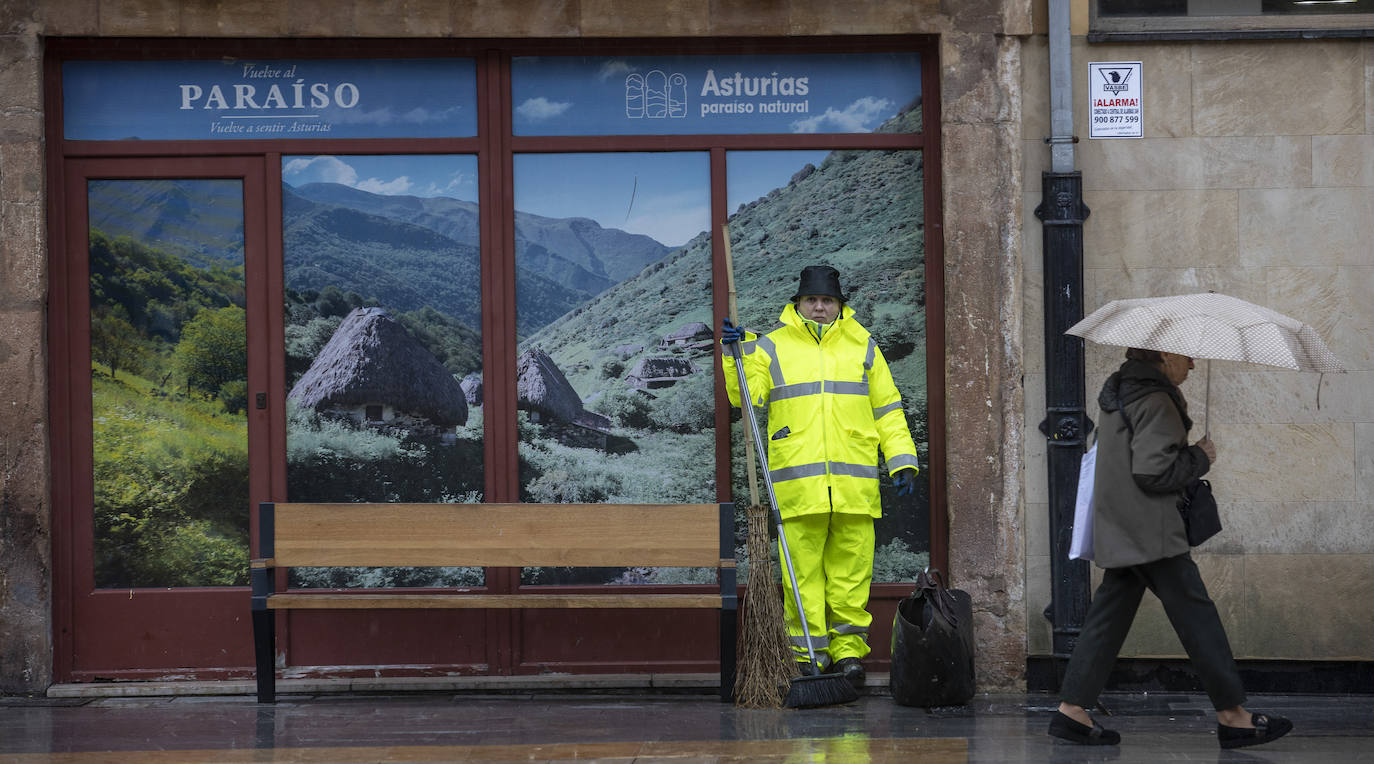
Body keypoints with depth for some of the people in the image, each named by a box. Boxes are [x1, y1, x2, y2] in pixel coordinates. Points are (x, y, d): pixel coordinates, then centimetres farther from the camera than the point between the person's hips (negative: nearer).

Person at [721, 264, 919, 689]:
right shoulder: (772, 348, 10)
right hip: (797, 486, -1)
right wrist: (737, 355, -14)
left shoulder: (862, 348, 16)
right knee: (803, 572, -3)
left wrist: (902, 461, 9)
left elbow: (887, 412, 17)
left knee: (851, 571, 0)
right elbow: (748, 397, 0)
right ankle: (810, 652, 4)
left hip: (854, 487, 1)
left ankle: (849, 651, 7)